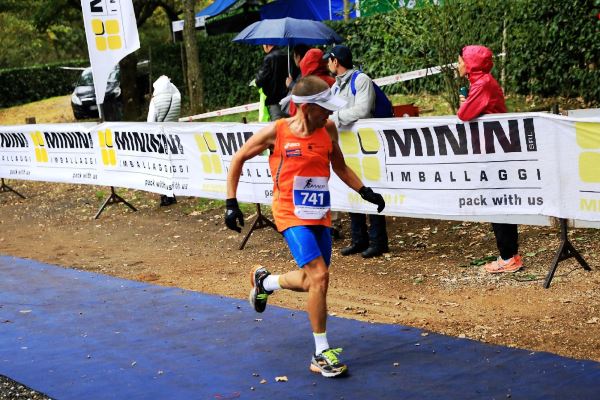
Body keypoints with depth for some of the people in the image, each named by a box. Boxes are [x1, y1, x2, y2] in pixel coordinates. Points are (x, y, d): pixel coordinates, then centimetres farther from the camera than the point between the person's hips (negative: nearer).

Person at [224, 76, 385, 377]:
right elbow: (238, 159, 1)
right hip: (291, 215, -6)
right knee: (319, 276, -19)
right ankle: (321, 355, -6)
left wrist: (365, 192, 7)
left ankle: (264, 282, 45)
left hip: (319, 216, 6)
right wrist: (231, 203, -3)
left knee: (312, 280, 14)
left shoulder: (328, 129, 1)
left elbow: (340, 167, 18)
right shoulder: (277, 132, -11)